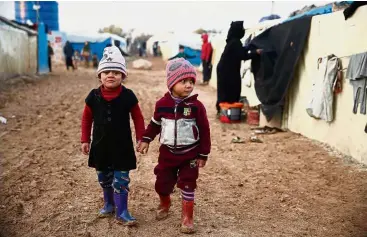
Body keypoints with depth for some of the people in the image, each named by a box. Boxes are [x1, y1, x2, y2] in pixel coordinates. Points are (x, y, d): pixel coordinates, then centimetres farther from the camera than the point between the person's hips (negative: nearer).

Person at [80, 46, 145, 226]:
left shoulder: (128, 96, -11)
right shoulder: (93, 96, -5)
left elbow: (137, 118, -2)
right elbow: (87, 118, 5)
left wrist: (140, 138, -6)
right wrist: (85, 140, 5)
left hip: (122, 146, -3)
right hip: (100, 145, 3)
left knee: (121, 180, 2)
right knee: (104, 179, 17)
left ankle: (122, 212, 14)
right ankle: (109, 204, 38)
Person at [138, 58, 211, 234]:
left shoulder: (196, 106, -12)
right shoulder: (162, 104, -6)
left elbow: (204, 131, -7)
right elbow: (155, 123, 10)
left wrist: (203, 154, -5)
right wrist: (146, 140, 5)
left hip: (190, 153, -2)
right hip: (167, 152, 3)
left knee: (187, 185, 3)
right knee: (162, 183, 13)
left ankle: (187, 217, 18)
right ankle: (164, 204, 44)